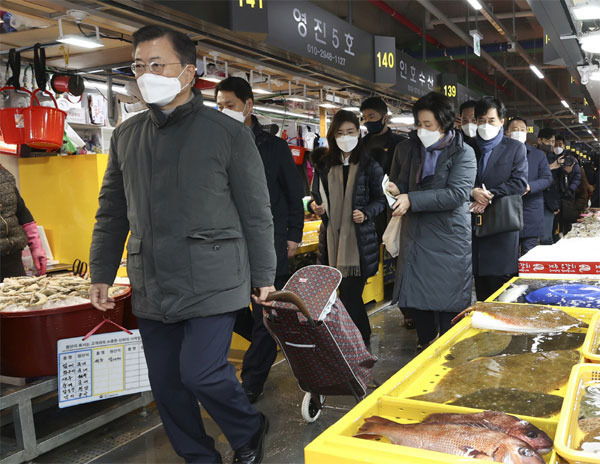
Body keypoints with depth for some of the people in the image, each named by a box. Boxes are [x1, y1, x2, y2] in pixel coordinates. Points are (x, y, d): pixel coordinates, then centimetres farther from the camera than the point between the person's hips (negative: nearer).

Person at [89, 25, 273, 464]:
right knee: (165, 381, 11)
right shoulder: (127, 136, 10)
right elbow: (112, 210, 16)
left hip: (212, 284, -5)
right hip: (150, 289, 5)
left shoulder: (228, 133, -3)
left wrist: (263, 276, -1)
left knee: (200, 372, -8)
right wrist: (102, 273, 13)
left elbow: (257, 212, -2)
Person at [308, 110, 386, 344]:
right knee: (349, 294, 8)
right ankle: (363, 337, 25)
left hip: (359, 238, -3)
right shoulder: (323, 163, 10)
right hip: (331, 236, 4)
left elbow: (380, 199, 3)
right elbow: (315, 195, 16)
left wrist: (366, 213, -15)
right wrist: (314, 206, -6)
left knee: (350, 294, -6)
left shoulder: (370, 165, 0)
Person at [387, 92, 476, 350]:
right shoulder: (407, 149, 8)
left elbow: (457, 193, -18)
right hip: (414, 236, 4)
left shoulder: (463, 153, -6)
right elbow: (400, 184, 20)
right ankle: (425, 342, 26)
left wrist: (411, 200, -23)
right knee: (417, 299, 8)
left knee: (448, 305, 1)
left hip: (449, 240, -4)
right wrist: (395, 190, -5)